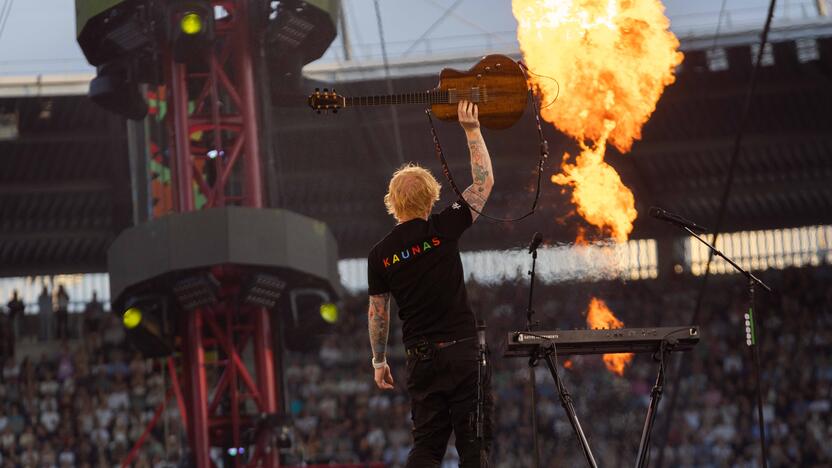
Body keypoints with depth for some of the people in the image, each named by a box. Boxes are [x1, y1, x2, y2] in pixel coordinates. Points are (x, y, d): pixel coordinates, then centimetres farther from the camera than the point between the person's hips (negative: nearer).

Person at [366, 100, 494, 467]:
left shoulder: (380, 254, 2)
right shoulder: (441, 230, -5)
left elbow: (377, 313, 7)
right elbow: (484, 182, 3)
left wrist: (378, 361, 18)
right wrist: (471, 129, 10)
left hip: (421, 357, 3)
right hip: (462, 350, -3)